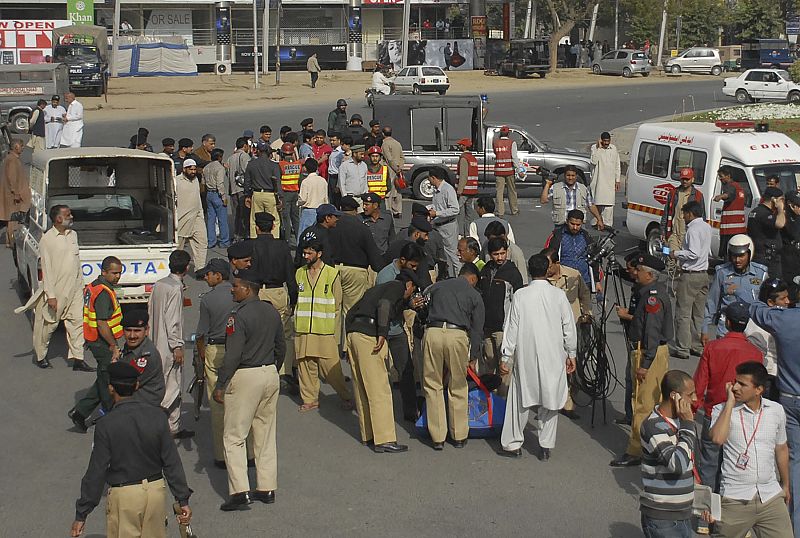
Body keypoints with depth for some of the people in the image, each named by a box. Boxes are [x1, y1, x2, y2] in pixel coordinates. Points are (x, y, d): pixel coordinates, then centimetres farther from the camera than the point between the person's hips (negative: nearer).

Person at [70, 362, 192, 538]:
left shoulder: (106, 425, -14)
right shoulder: (156, 416, -5)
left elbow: (96, 472, -12)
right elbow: (172, 463, -2)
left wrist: (81, 514, -4)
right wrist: (183, 500, 5)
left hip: (124, 495, -3)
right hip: (155, 490, 3)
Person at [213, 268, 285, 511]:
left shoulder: (239, 317, -17)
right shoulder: (272, 312, 7)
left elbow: (232, 356, -19)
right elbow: (281, 347, 15)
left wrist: (220, 386, -12)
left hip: (245, 378, -8)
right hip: (270, 375, 8)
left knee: (234, 437, -1)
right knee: (266, 434, 13)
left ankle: (240, 492, -6)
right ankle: (267, 489, 17)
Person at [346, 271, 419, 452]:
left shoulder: (378, 288, 29)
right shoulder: (397, 286, 5)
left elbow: (351, 312, 27)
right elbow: (384, 304, -16)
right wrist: (382, 333, -19)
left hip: (353, 333, 9)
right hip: (369, 335, -9)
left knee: (361, 389, 15)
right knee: (379, 389, -7)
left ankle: (367, 434, 22)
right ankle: (384, 439, -9)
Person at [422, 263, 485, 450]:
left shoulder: (435, 287, 22)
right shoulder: (474, 295, 16)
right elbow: (477, 329, 14)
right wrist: (473, 357, 20)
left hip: (432, 332, 1)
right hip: (457, 335, -1)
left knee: (433, 386, 10)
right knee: (458, 388, 12)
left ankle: (437, 438, 11)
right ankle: (459, 437, 18)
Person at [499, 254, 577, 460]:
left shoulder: (520, 296, -5)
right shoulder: (558, 295, -3)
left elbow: (511, 327, -3)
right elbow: (569, 328, 1)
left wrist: (506, 357, 4)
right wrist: (571, 354, 12)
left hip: (526, 357, 0)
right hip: (553, 357, 0)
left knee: (521, 398, 10)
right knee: (550, 399, 8)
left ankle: (514, 443, 14)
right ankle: (546, 446, 10)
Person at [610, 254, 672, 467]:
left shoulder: (653, 296, -20)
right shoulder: (659, 290, 11)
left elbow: (652, 332, -23)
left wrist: (644, 364, -23)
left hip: (649, 353, -11)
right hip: (660, 351, 11)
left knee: (643, 404, -6)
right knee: (658, 401, 16)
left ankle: (635, 452, -2)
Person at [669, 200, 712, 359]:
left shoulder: (693, 229, -16)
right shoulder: (707, 227, 12)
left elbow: (694, 254, -24)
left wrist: (676, 254, -10)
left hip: (690, 276, -9)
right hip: (703, 274, 9)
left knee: (683, 313, -3)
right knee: (699, 313, 13)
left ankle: (682, 349, -3)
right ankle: (698, 346, 17)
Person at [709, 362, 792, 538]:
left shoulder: (776, 410, 5)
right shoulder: (722, 410, -4)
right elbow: (718, 438, -25)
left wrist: (785, 485, 27)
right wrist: (730, 402, -17)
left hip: (771, 496, 3)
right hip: (735, 497, -3)